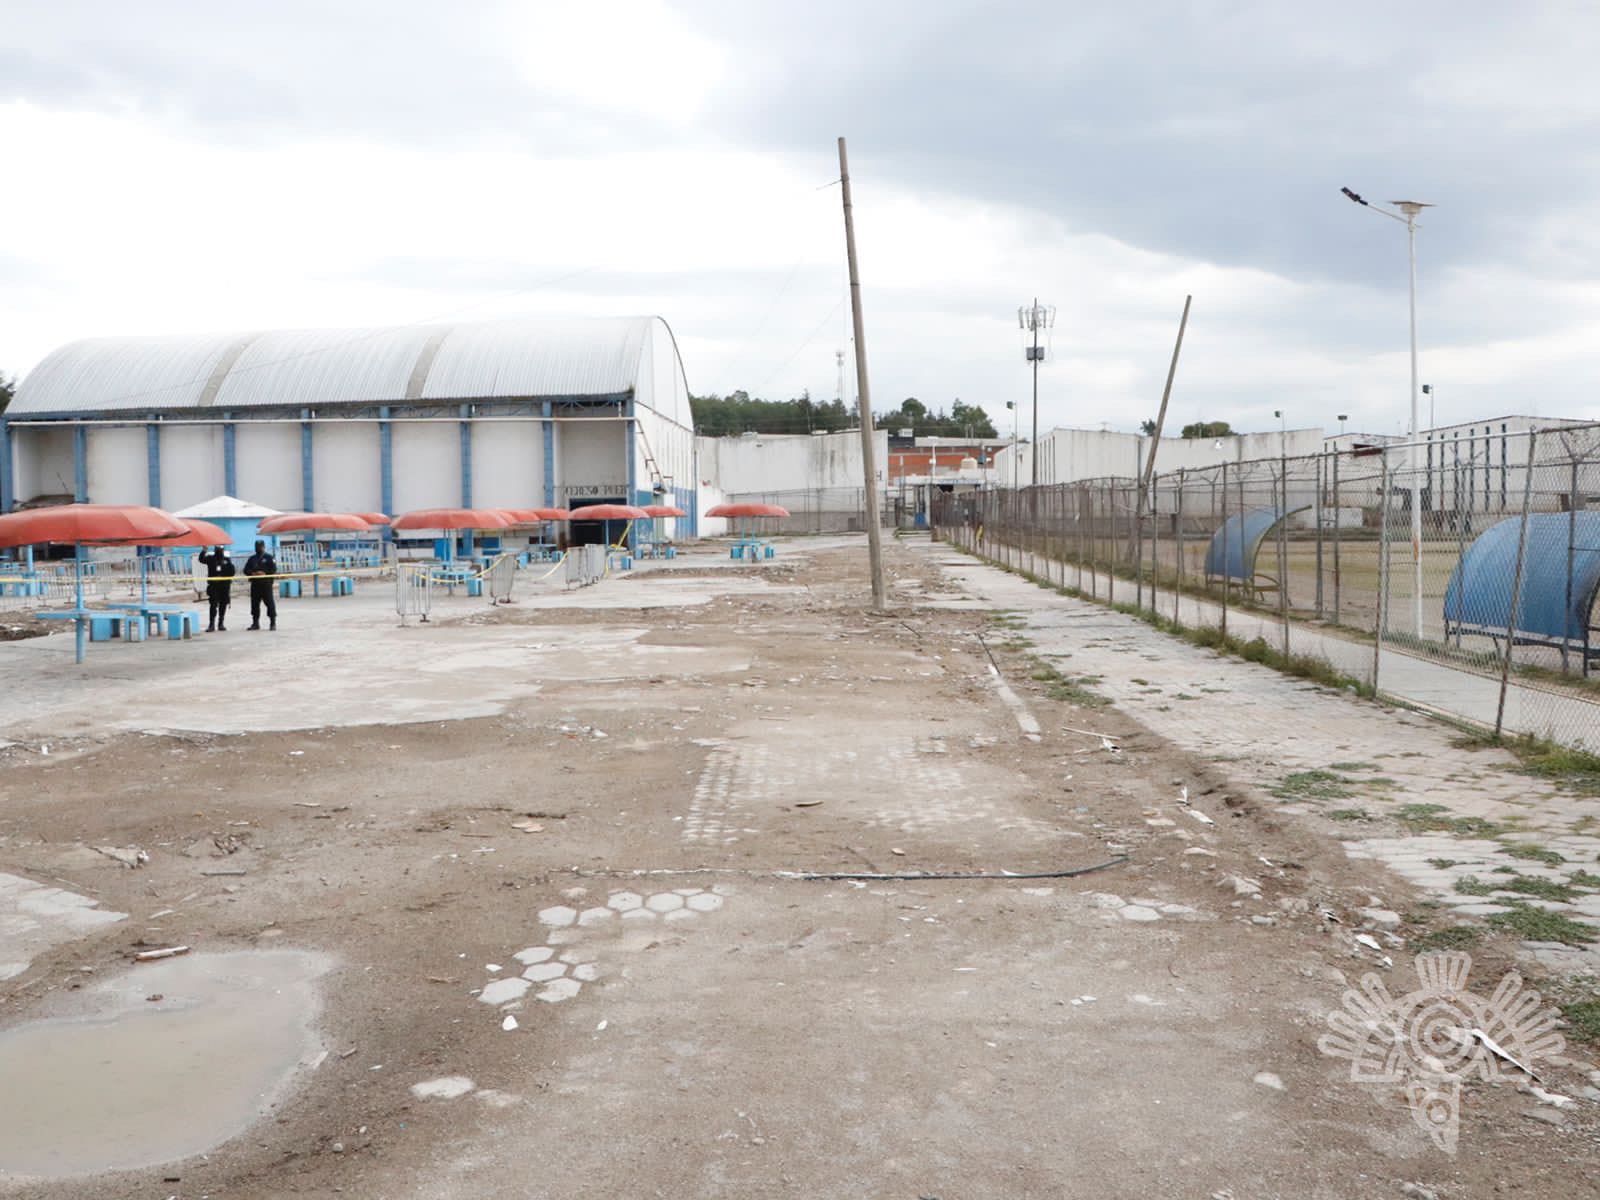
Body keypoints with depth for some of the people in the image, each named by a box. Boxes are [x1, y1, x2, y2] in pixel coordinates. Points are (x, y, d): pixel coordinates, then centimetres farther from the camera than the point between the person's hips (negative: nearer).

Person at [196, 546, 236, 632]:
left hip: (224, 586, 2)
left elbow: (232, 572, 4)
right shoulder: (210, 558, 4)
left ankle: (221, 624, 15)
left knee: (223, 605, 7)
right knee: (213, 605, -8)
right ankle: (212, 624, -8)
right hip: (213, 585, -2)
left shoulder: (227, 560, 7)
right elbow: (201, 559, -14)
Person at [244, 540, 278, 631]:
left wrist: (265, 573, -18)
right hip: (255, 584, 5)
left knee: (270, 603, -7)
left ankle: (273, 623, -2)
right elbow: (246, 570, 13)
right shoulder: (252, 559, 17)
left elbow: (273, 570, -5)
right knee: (254, 604, 6)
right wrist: (252, 573, -7)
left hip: (266, 583, -5)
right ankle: (255, 623, 15)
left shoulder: (269, 558, 3)